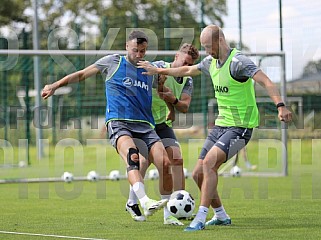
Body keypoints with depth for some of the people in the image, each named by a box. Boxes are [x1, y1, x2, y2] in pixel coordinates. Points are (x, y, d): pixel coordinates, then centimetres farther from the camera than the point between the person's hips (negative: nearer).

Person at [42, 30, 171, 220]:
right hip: (118, 124, -4)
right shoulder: (113, 62, 9)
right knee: (132, 157, -34)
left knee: (165, 163, -13)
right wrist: (55, 86, 15)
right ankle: (146, 203, -51)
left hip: (145, 126, 4)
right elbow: (82, 74, 17)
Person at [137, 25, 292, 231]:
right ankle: (221, 216, 21)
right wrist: (157, 71, 35)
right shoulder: (211, 62, 8)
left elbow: (266, 82, -30)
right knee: (198, 174, 5)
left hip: (240, 127, -9)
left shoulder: (238, 61, -18)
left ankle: (201, 218, -23)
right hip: (221, 125, 9)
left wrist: (280, 106, -45)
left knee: (209, 163, -25)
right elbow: (187, 70, 27)